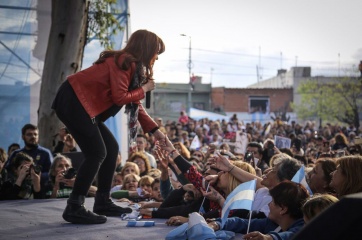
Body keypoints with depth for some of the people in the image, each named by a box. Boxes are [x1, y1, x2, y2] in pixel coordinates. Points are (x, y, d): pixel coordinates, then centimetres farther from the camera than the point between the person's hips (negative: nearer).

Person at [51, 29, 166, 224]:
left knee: (111, 148, 10)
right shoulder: (124, 62, -14)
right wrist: (144, 89, -4)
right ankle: (74, 208, -10)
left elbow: (134, 104, 19)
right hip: (73, 103, -10)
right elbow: (119, 98, -20)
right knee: (97, 153, -13)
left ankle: (103, 203, 16)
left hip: (82, 105, 10)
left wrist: (155, 130, 18)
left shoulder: (131, 64, 16)